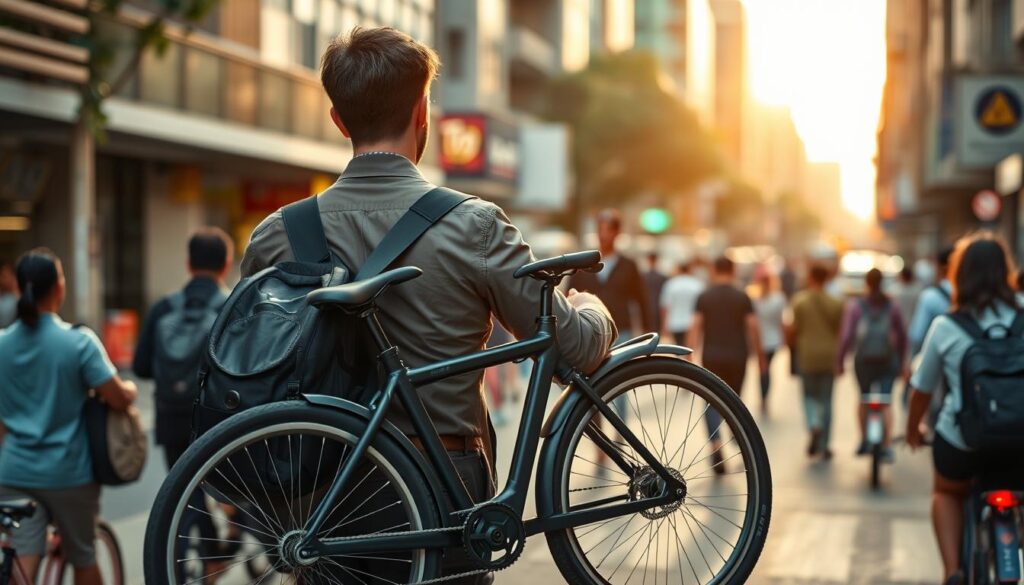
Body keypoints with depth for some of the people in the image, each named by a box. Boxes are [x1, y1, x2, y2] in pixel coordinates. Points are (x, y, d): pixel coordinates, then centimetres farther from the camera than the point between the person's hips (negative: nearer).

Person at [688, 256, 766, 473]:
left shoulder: (704, 297, 0)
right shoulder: (743, 298, 1)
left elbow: (696, 327, -7)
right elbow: (753, 328, -2)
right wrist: (759, 356, 8)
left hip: (711, 357, -1)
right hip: (737, 357, 1)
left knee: (712, 402, 0)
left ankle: (715, 444, -19)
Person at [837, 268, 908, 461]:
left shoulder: (855, 306, -3)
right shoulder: (892, 306, 2)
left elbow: (846, 336, -7)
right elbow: (902, 335, 9)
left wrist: (840, 361, 2)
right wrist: (901, 361, 21)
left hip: (863, 360, 0)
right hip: (887, 361, 0)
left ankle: (864, 440, 19)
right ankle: (886, 446, -9)